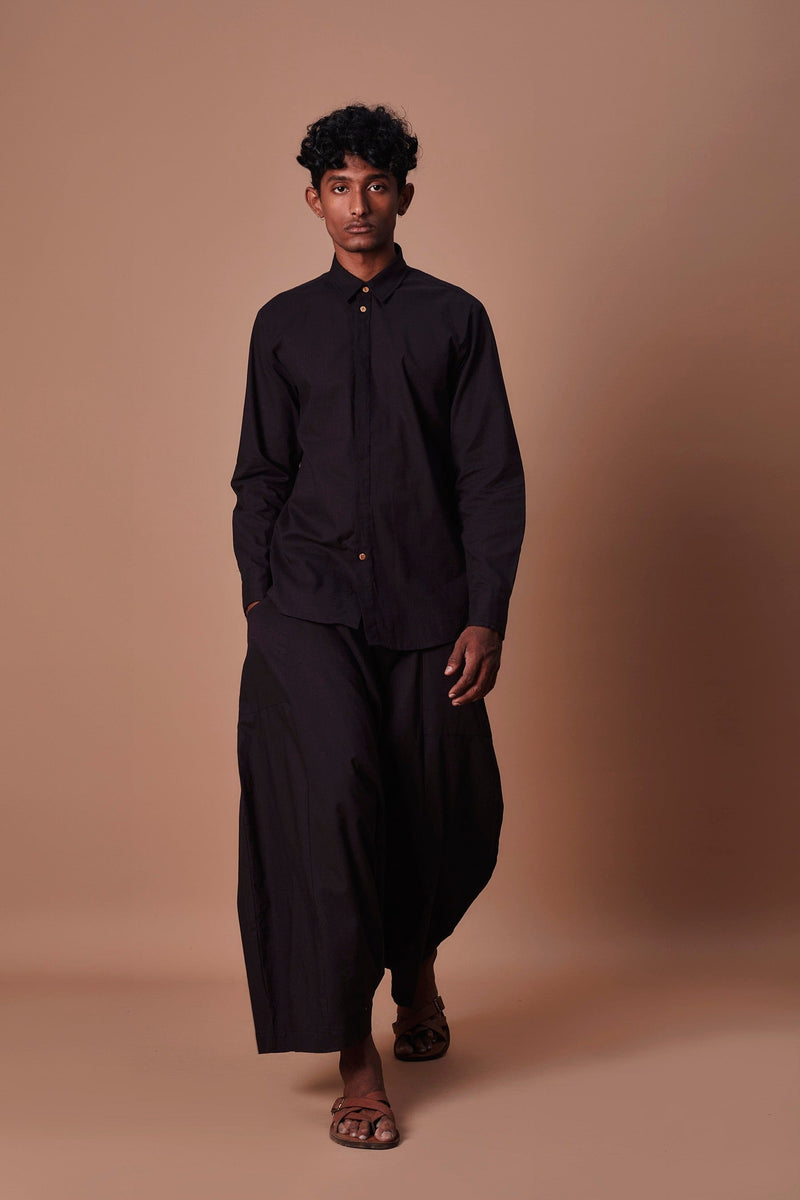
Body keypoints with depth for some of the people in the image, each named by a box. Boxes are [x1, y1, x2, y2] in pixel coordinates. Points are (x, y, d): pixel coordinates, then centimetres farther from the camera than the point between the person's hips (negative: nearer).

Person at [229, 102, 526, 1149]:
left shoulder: (454, 319, 7)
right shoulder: (284, 324, 12)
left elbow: (493, 478, 3)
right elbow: (259, 476, 13)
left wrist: (486, 618, -5)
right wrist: (258, 600, 2)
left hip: (426, 609, 1)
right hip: (309, 604, 0)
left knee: (443, 818, 4)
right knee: (336, 777, -21)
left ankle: (415, 966, 39)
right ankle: (354, 1054, -11)